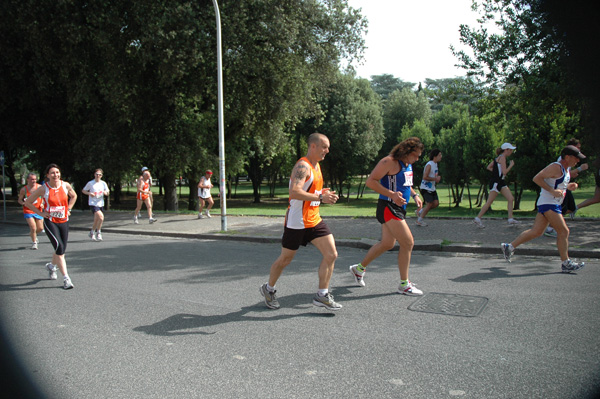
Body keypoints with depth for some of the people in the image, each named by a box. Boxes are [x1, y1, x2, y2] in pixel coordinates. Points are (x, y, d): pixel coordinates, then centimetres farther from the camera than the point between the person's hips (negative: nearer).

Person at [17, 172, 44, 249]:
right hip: (28, 211, -2)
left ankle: (32, 234, 41)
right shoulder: (24, 189, -6)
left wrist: (42, 204, -7)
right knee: (33, 227, -12)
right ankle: (34, 242, 10)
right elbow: (19, 200, 4)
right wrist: (23, 203, -18)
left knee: (40, 228, 6)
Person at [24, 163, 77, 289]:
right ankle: (66, 278, -12)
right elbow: (28, 202, 2)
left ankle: (51, 265, 45)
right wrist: (41, 213, -5)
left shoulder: (66, 185, -2)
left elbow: (73, 196, 19)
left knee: (62, 250, 11)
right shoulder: (43, 189, -9)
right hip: (50, 222, -4)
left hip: (63, 221, 4)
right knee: (59, 247, -18)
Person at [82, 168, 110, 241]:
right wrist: (89, 193, -13)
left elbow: (107, 193, 10)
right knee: (101, 216, -23)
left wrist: (104, 192, -13)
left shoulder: (103, 183, 7)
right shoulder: (90, 183, -2)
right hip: (93, 203, -5)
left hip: (101, 203, 5)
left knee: (96, 220, 13)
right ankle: (98, 232, -7)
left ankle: (92, 232, 35)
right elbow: (83, 190, 6)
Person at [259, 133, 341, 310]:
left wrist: (322, 192, 7)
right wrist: (321, 198, -32)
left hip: (314, 220, 8)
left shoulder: (316, 166, 13)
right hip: (296, 222, -8)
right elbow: (294, 192, -31)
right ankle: (268, 289, 32)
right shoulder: (303, 166, -17)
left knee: (331, 254, -3)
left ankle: (322, 295, 7)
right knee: (285, 259, 7)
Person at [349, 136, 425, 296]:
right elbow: (370, 181, -20)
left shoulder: (408, 165, 13)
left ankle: (359, 268, 34)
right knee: (408, 242, -9)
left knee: (387, 243, 17)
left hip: (398, 208, 10)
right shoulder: (390, 162, -16)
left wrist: (414, 195, 15)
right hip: (388, 208, -10)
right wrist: (392, 194, -28)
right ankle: (404, 285, 4)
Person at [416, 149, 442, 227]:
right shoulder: (429, 165, -18)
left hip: (432, 188, 9)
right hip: (426, 188, -9)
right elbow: (425, 177, -24)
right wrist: (435, 179, -18)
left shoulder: (435, 164, 12)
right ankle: (419, 220, 6)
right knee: (429, 204, -8)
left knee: (436, 203, 2)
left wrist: (437, 178, 6)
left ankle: (420, 211, 19)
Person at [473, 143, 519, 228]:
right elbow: (504, 172, -19)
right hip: (496, 182, -10)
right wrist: (511, 165, -5)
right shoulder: (502, 158, -12)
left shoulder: (499, 157, 16)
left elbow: (489, 167, 20)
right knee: (489, 202, -8)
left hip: (500, 182, 10)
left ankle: (510, 219, 6)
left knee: (511, 199, 5)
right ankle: (477, 219, -2)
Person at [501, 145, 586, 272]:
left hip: (554, 204, 10)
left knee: (536, 231, 8)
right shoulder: (556, 167, -13)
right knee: (563, 231, -7)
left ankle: (509, 246, 13)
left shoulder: (566, 169, 18)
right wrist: (552, 191, -24)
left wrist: (569, 186, 10)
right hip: (548, 203, -10)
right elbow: (537, 178, -19)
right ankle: (566, 263, 2)